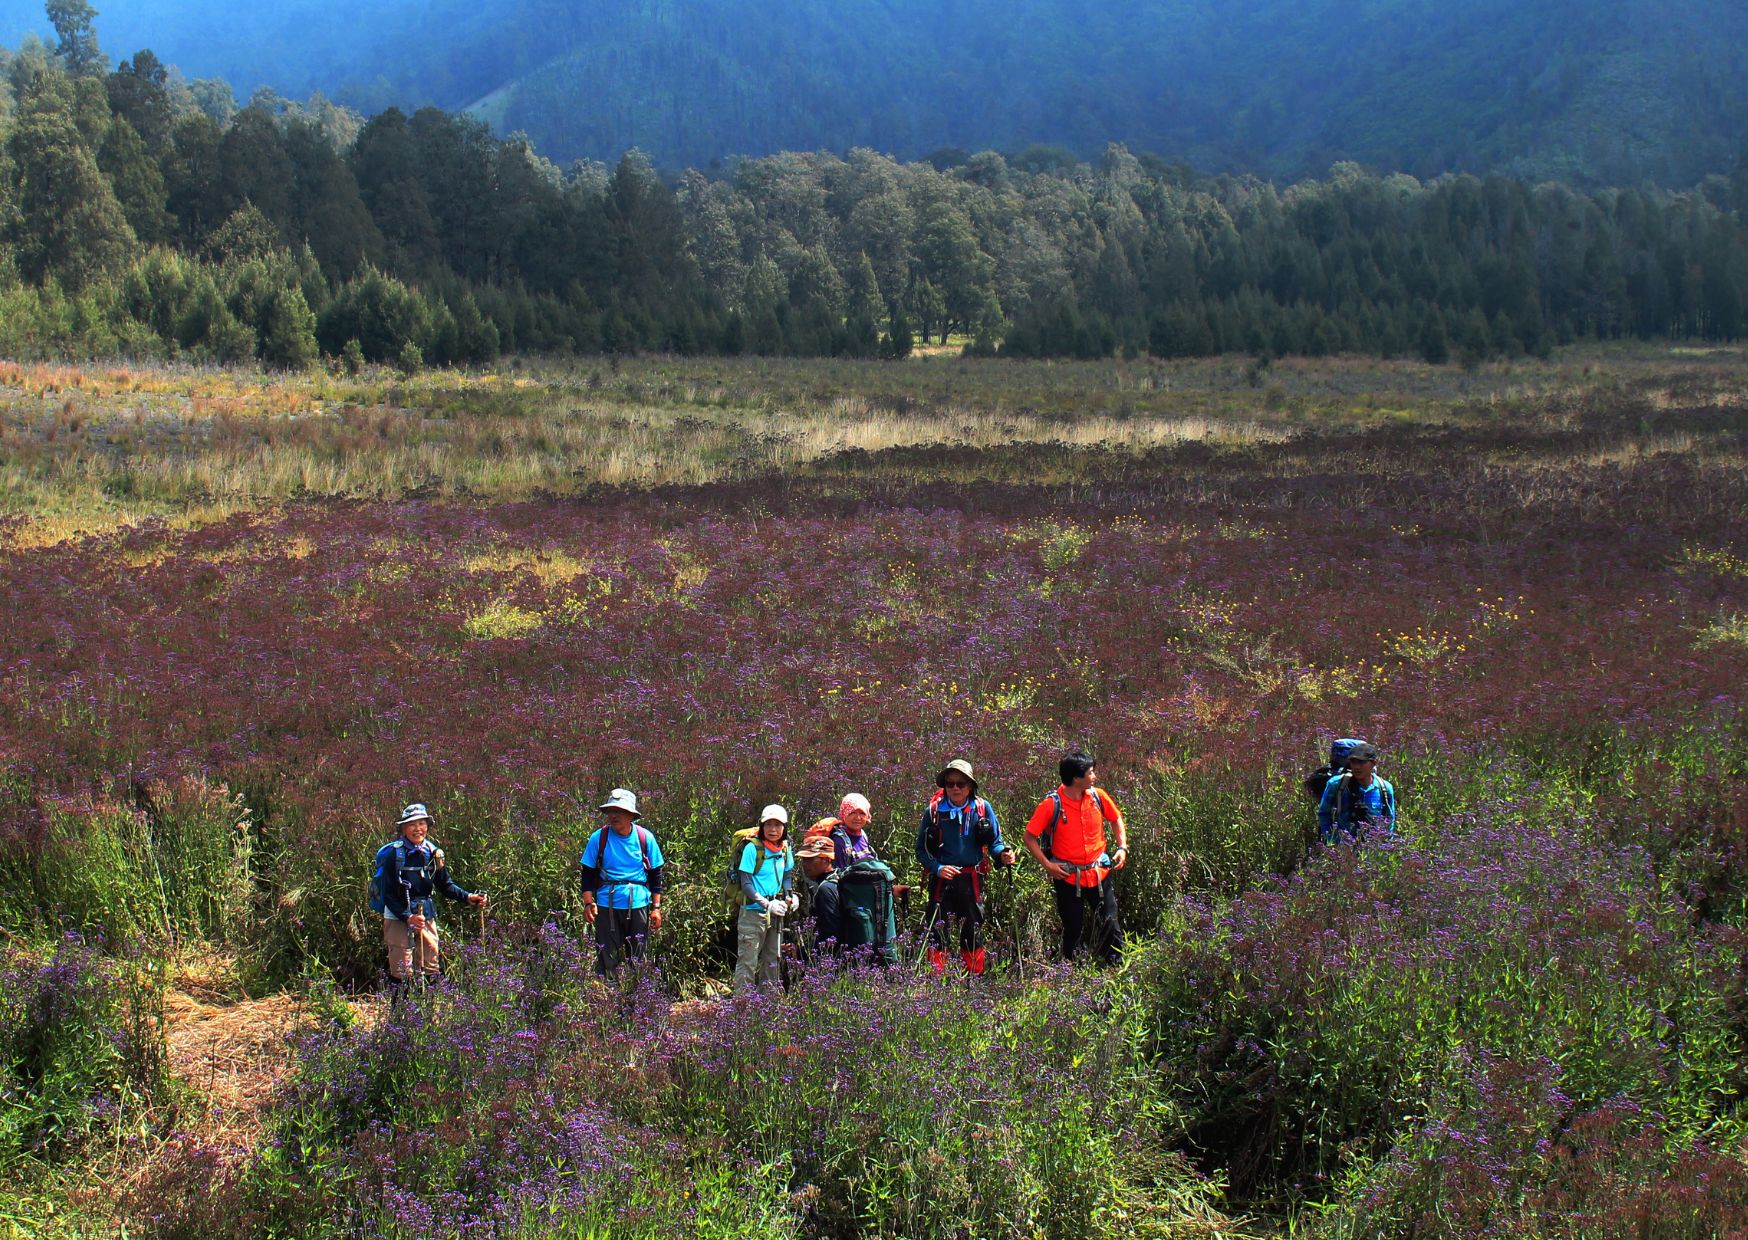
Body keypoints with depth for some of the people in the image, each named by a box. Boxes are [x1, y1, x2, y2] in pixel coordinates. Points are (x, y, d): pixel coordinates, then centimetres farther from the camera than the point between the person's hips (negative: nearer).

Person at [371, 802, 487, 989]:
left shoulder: (433, 852, 2)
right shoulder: (394, 854, -12)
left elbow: (446, 886, 9)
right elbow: (388, 895, -13)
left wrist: (468, 898, -7)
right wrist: (407, 917, -24)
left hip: (427, 917, 5)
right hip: (398, 918, -5)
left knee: (430, 970, 8)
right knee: (402, 974, -5)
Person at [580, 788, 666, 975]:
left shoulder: (645, 838, 0)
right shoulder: (599, 838, -3)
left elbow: (655, 875, 6)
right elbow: (588, 874, 2)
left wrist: (656, 908, 2)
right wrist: (588, 903, -10)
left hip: (638, 906, 1)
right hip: (607, 907, -1)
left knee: (637, 958, 9)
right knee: (607, 960, 1)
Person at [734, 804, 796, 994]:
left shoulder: (785, 849, 6)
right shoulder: (753, 848, -12)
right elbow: (746, 884, -14)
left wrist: (789, 898, 1)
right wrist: (767, 904, -23)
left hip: (776, 914, 7)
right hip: (753, 912, -7)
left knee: (773, 960, 15)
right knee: (748, 961, -6)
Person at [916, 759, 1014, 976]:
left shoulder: (982, 809, 0)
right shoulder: (933, 810, -2)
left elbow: (995, 841, 6)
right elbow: (921, 849, 1)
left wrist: (1003, 854, -16)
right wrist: (937, 868, -16)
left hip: (972, 879, 1)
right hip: (942, 879, -1)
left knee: (973, 930, 10)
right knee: (937, 930, -2)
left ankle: (974, 977, 21)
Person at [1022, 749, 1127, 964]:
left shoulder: (1098, 796, -5)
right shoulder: (1051, 805, -16)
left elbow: (1116, 819, 13)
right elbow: (1030, 837, -7)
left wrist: (1123, 847, 1)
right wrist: (1047, 865, -12)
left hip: (1099, 872, 3)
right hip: (1068, 877, -3)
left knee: (1111, 924, 0)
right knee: (1073, 928, 10)